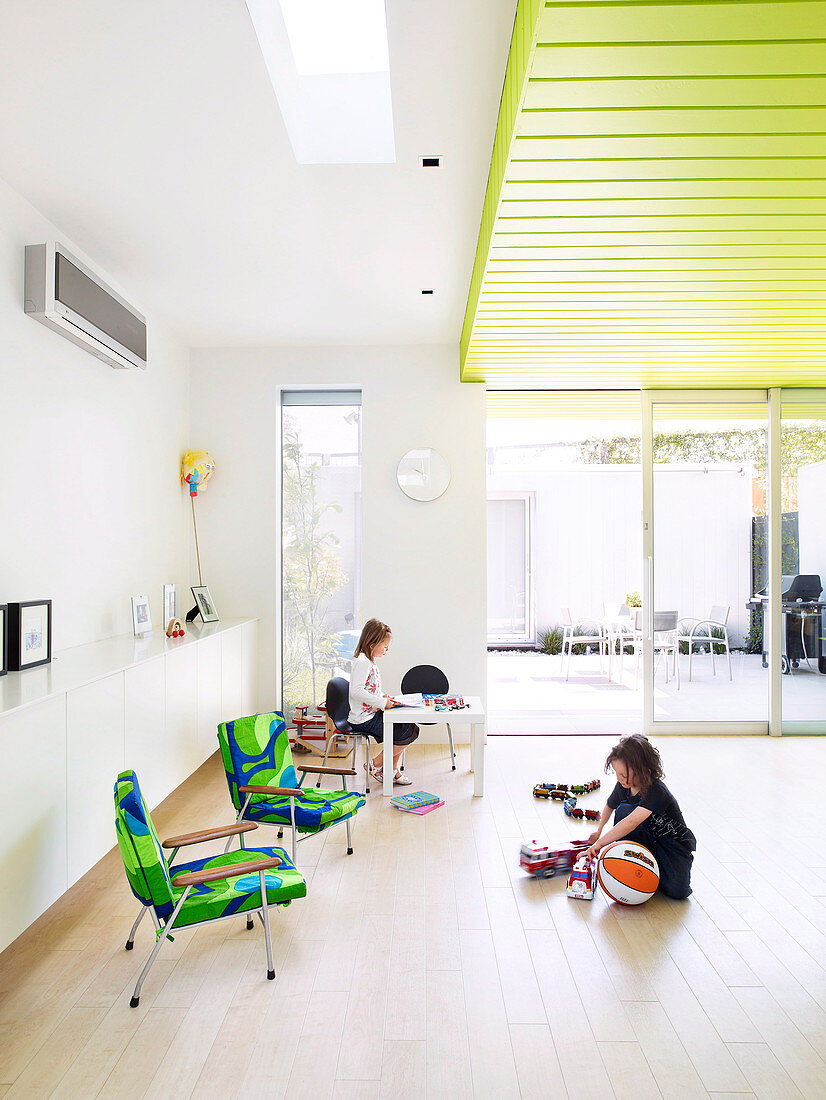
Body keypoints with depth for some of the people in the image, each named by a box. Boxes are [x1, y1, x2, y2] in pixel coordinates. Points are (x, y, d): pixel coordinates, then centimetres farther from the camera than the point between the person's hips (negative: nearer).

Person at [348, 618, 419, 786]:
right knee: (409, 733, -12)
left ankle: (393, 769, 17)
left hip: (373, 714, 10)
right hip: (364, 720, -10)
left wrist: (383, 697, 8)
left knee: (408, 723, 11)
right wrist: (382, 702, -25)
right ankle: (376, 765, 1)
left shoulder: (370, 661, 14)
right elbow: (356, 692, -29)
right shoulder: (362, 662, -18)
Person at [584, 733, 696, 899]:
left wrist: (599, 843, -46)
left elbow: (631, 823, -44)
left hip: (675, 844, -4)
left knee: (677, 890, -28)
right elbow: (610, 805, 14)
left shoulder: (657, 791, -32)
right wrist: (599, 830, 20)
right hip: (647, 839, 4)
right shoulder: (623, 786, -10)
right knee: (623, 810, -23)